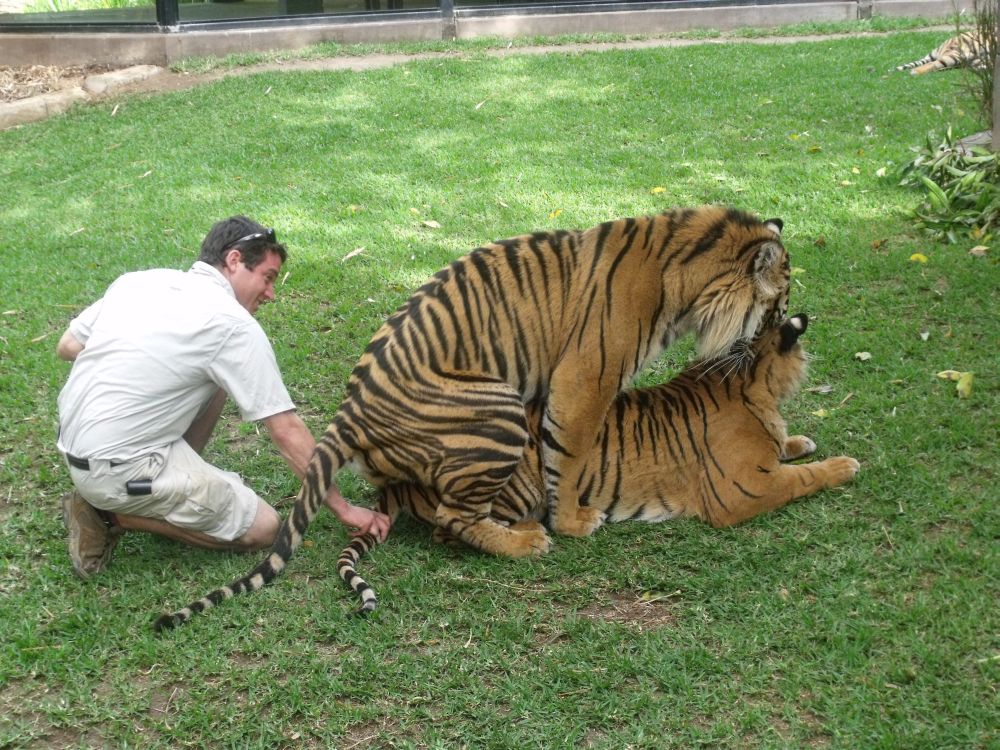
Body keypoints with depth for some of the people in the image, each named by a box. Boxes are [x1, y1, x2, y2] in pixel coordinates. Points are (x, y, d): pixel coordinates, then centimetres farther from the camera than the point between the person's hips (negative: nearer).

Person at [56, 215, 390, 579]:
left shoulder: (139, 280, 6)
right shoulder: (234, 325, -13)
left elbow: (66, 347, 14)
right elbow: (287, 430, -11)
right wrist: (343, 508, -3)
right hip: (116, 468, -8)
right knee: (262, 528, 2)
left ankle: (177, 485, 17)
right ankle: (112, 514, -2)